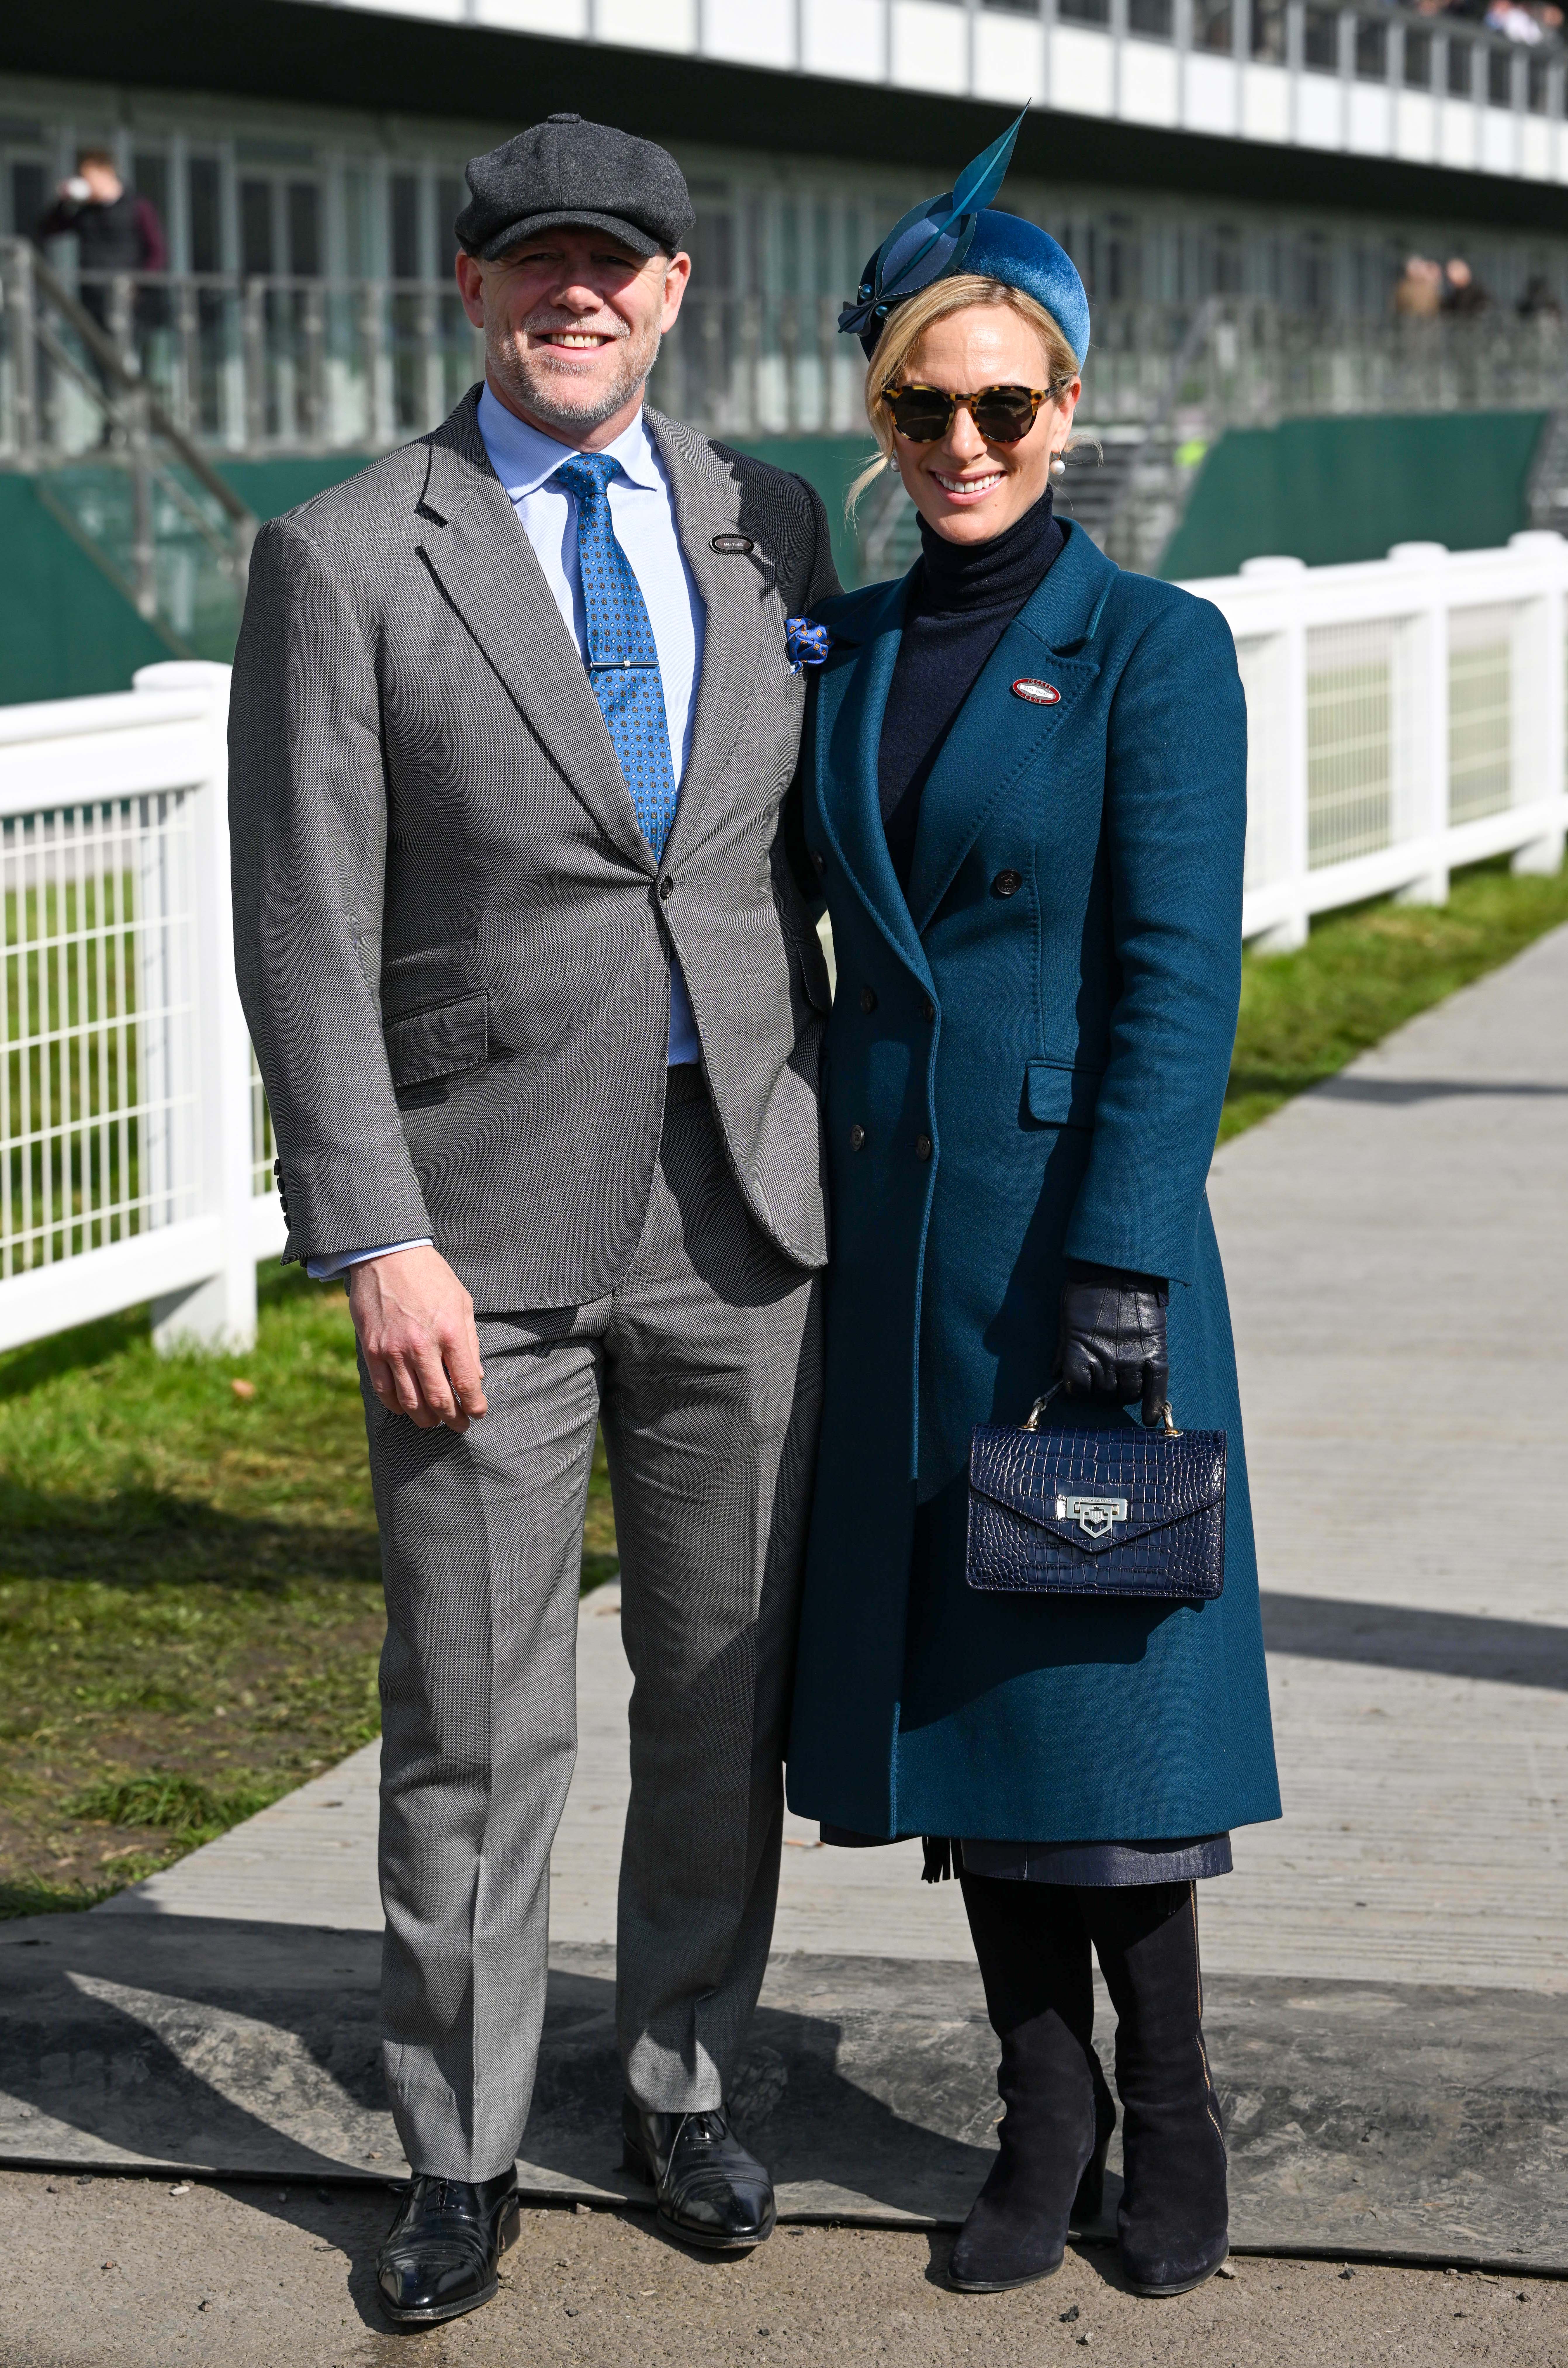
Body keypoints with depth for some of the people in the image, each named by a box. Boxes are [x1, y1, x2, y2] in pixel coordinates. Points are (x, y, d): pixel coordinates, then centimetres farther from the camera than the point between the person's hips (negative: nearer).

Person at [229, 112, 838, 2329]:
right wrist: (379, 1244, -13)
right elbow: (308, 937, -7)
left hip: (742, 1202, 4)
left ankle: (687, 2083, 30)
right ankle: (461, 2148, 18)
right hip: (488, 1219, -3)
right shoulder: (345, 562, -4)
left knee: (726, 1688, 12)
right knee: (476, 1724, 3)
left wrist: (833, 1130, 10)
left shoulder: (766, 528, 8)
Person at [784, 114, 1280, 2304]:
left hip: (1079, 1209, -5)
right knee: (950, 1667, 8)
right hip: (889, 1217, 5)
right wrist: (802, 1220, 7)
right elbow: (810, 939, 12)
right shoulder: (841, 654, 9)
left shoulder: (1154, 648, -5)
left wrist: (1122, 1265, -17)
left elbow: (1178, 976, -10)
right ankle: (1046, 2118, 20)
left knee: (1096, 1670, -1)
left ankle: (1169, 2117, 15)